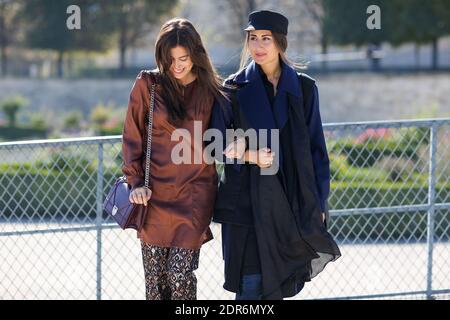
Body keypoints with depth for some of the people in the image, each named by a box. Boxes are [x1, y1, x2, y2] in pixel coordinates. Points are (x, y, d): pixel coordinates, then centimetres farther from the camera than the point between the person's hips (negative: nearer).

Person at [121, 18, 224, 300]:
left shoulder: (210, 89, 5)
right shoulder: (148, 84, 1)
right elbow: (132, 137, 4)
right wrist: (136, 181, -4)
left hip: (196, 192, 0)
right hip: (155, 193, 1)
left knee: (181, 274, -11)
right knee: (155, 280, 3)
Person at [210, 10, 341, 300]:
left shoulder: (304, 88, 4)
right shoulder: (236, 89, 1)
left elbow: (315, 148, 6)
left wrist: (318, 202, 2)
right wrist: (250, 156, -15)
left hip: (290, 203, 2)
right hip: (247, 202, -2)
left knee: (277, 285, 5)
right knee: (251, 284, -7)